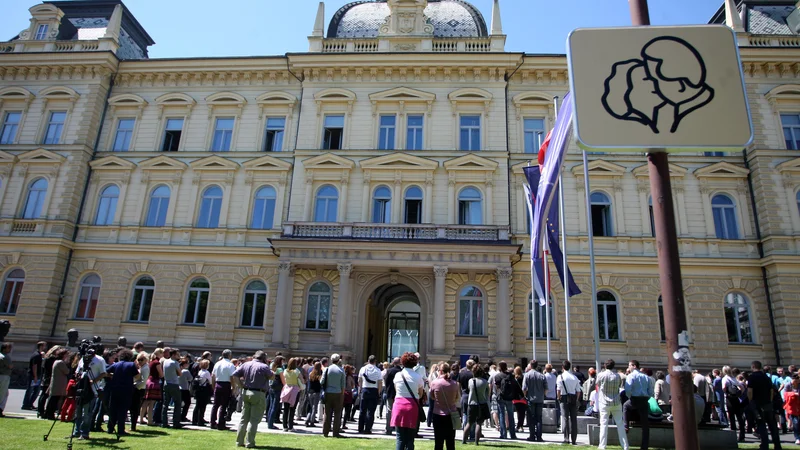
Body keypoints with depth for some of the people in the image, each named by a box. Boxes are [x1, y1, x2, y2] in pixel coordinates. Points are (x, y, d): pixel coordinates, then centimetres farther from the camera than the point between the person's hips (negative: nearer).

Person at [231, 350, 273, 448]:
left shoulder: (246, 364, 4)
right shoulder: (264, 367, -12)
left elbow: (234, 376, 1)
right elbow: (272, 376, 1)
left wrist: (241, 385, 5)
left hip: (246, 392, 6)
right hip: (258, 394, -5)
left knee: (244, 419, 14)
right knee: (254, 420, 2)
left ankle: (239, 441, 18)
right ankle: (249, 443, 3)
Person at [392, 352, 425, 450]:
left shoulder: (398, 375, 2)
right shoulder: (418, 376, -4)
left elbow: (396, 390, 10)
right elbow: (420, 394, 2)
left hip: (399, 405, 1)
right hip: (412, 406, -1)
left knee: (400, 438, 6)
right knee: (410, 439, 7)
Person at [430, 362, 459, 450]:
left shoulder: (434, 382, -12)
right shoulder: (454, 384, -7)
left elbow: (432, 396, 2)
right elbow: (457, 398, 5)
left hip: (438, 415, -1)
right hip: (451, 416, 2)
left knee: (438, 443, 7)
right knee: (451, 443, 11)